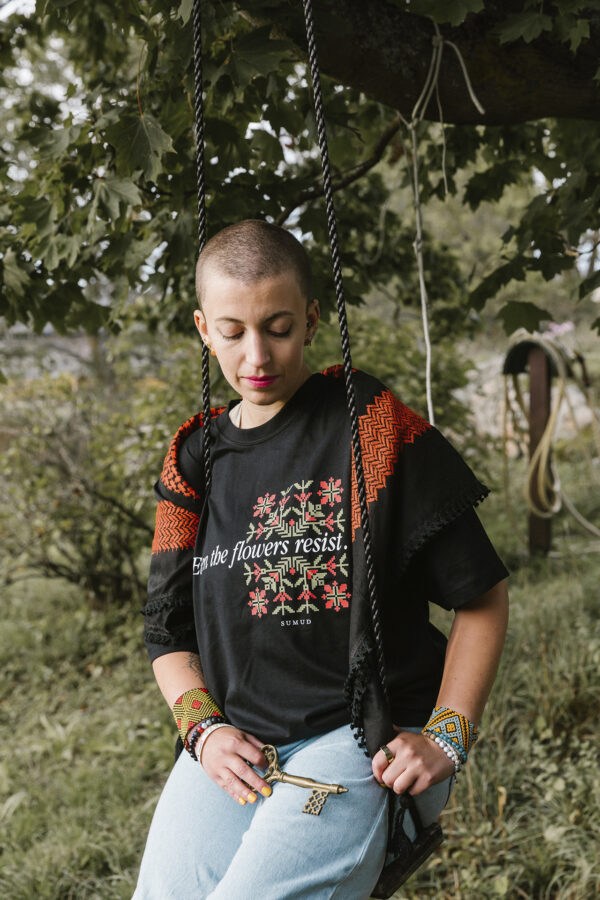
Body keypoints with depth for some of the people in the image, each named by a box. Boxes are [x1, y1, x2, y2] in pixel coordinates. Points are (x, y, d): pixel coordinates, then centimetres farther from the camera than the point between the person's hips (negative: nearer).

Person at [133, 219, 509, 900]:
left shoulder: (374, 428, -1)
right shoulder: (196, 459, 12)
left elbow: (481, 596, 1)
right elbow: (169, 631, 16)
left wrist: (446, 736, -7)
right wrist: (203, 729, -2)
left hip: (362, 741, -4)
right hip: (231, 746, 4)